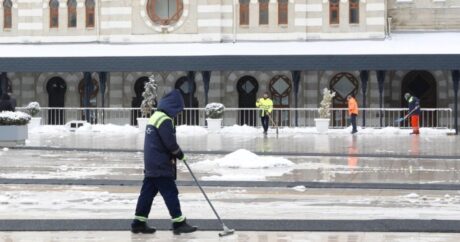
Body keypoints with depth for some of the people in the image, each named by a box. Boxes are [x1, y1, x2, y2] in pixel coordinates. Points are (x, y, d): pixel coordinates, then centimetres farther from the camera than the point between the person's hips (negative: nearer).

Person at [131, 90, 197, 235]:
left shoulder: (155, 116, 15)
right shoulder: (165, 120, -17)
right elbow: (170, 143, -19)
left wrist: (175, 154, 12)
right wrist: (180, 154, -1)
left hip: (151, 164, 10)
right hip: (161, 165, -10)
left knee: (147, 192, 11)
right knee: (171, 193, -6)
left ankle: (139, 223, 14)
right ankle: (179, 223, -4)